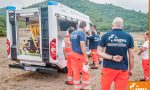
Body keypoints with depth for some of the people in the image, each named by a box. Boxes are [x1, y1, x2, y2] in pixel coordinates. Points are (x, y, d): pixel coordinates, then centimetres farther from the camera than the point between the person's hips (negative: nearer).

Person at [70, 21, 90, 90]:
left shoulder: (73, 33, 12)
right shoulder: (82, 33, -12)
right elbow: (82, 45, -20)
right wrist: (86, 57, -18)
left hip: (73, 54, 8)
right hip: (80, 55, -7)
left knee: (76, 72, 13)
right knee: (85, 72, 5)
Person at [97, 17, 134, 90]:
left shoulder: (105, 36, -4)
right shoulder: (128, 37, -3)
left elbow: (99, 52, -5)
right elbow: (131, 55, 0)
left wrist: (112, 57, -10)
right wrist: (131, 69, 10)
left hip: (108, 68, 0)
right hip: (123, 69, 0)